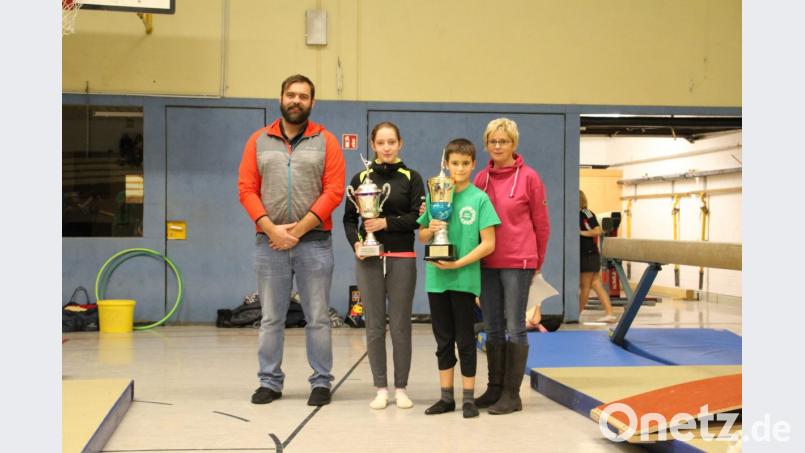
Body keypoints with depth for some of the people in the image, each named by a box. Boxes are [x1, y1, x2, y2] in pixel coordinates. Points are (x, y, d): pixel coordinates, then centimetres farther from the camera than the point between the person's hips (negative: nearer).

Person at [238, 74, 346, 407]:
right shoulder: (258, 141, 9)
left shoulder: (325, 142, 3)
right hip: (269, 242, 2)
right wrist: (272, 229, -10)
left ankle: (321, 382, 12)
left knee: (317, 317, 3)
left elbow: (334, 191, -4)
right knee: (271, 318, 8)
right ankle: (270, 382, 16)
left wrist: (298, 230, -10)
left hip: (314, 242, -2)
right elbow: (247, 189, 3)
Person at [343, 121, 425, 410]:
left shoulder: (411, 178, 4)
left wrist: (387, 222, -15)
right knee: (374, 326, 3)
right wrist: (355, 242, -9)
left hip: (402, 259, -1)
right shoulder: (361, 178, 8)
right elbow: (349, 218, 8)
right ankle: (381, 388, 11)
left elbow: (418, 217, -4)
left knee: (400, 326, 1)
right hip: (369, 259, 1)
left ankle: (401, 388, 11)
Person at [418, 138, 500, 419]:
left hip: (464, 278, -4)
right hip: (436, 278, 4)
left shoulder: (479, 198, -4)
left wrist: (458, 263, -15)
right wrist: (430, 230, -9)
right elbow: (421, 236, 13)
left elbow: (488, 243, -7)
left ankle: (469, 398, 14)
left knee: (465, 340, 4)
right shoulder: (435, 195, 6)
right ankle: (446, 397, 21)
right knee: (443, 340, 11)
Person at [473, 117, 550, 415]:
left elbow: (541, 223, 1)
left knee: (514, 328, -1)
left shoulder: (529, 178, -4)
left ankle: (512, 394, 5)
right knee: (493, 329, 11)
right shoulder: (481, 179, 7)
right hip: (487, 263, 5)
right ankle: (494, 388, 21)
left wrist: (537, 262, 7)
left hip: (517, 263, -5)